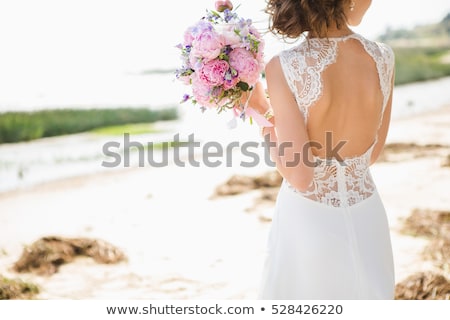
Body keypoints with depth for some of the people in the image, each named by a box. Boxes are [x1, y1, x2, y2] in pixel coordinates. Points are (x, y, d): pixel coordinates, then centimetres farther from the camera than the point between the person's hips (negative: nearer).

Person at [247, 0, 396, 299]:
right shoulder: (383, 58, -10)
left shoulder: (283, 68, -21)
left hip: (308, 219, -2)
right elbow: (371, 154, 3)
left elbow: (300, 177, -20)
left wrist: (265, 113, -7)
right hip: (367, 221, 3)